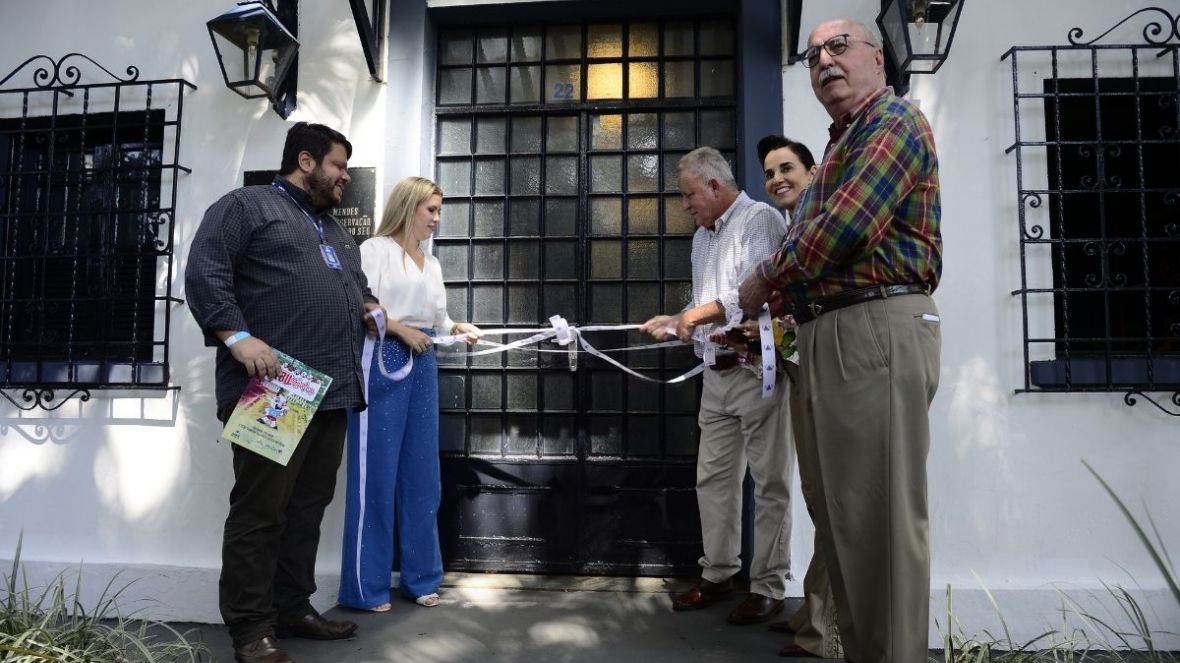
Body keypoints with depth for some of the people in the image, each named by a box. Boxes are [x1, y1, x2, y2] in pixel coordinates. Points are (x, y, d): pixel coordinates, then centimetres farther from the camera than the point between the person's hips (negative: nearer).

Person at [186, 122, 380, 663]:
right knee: (260, 509, -3)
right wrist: (239, 338, -20)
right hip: (272, 392, -8)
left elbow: (356, 285, 38)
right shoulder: (246, 206, 2)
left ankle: (293, 609, 23)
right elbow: (204, 273, -10)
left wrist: (369, 305, 15)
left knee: (308, 506, 12)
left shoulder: (335, 230, 28)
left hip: (332, 393, 8)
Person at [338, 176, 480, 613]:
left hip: (423, 365, 7)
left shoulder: (432, 264, 21)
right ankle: (365, 586, 6)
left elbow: (437, 319, 17)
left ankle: (420, 577, 19)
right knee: (376, 473, -4)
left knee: (422, 474, 9)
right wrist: (401, 329, -14)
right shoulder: (375, 250, 0)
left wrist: (459, 329, -2)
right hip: (382, 360, -7)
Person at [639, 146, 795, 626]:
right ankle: (718, 573, 22)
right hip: (716, 371, 9)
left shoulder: (759, 220, -7)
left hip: (757, 369, -8)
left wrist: (699, 313, -12)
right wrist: (674, 322, 7)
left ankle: (768, 586, 9)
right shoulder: (702, 237, 20)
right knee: (713, 477, 11)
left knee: (768, 482, 0)